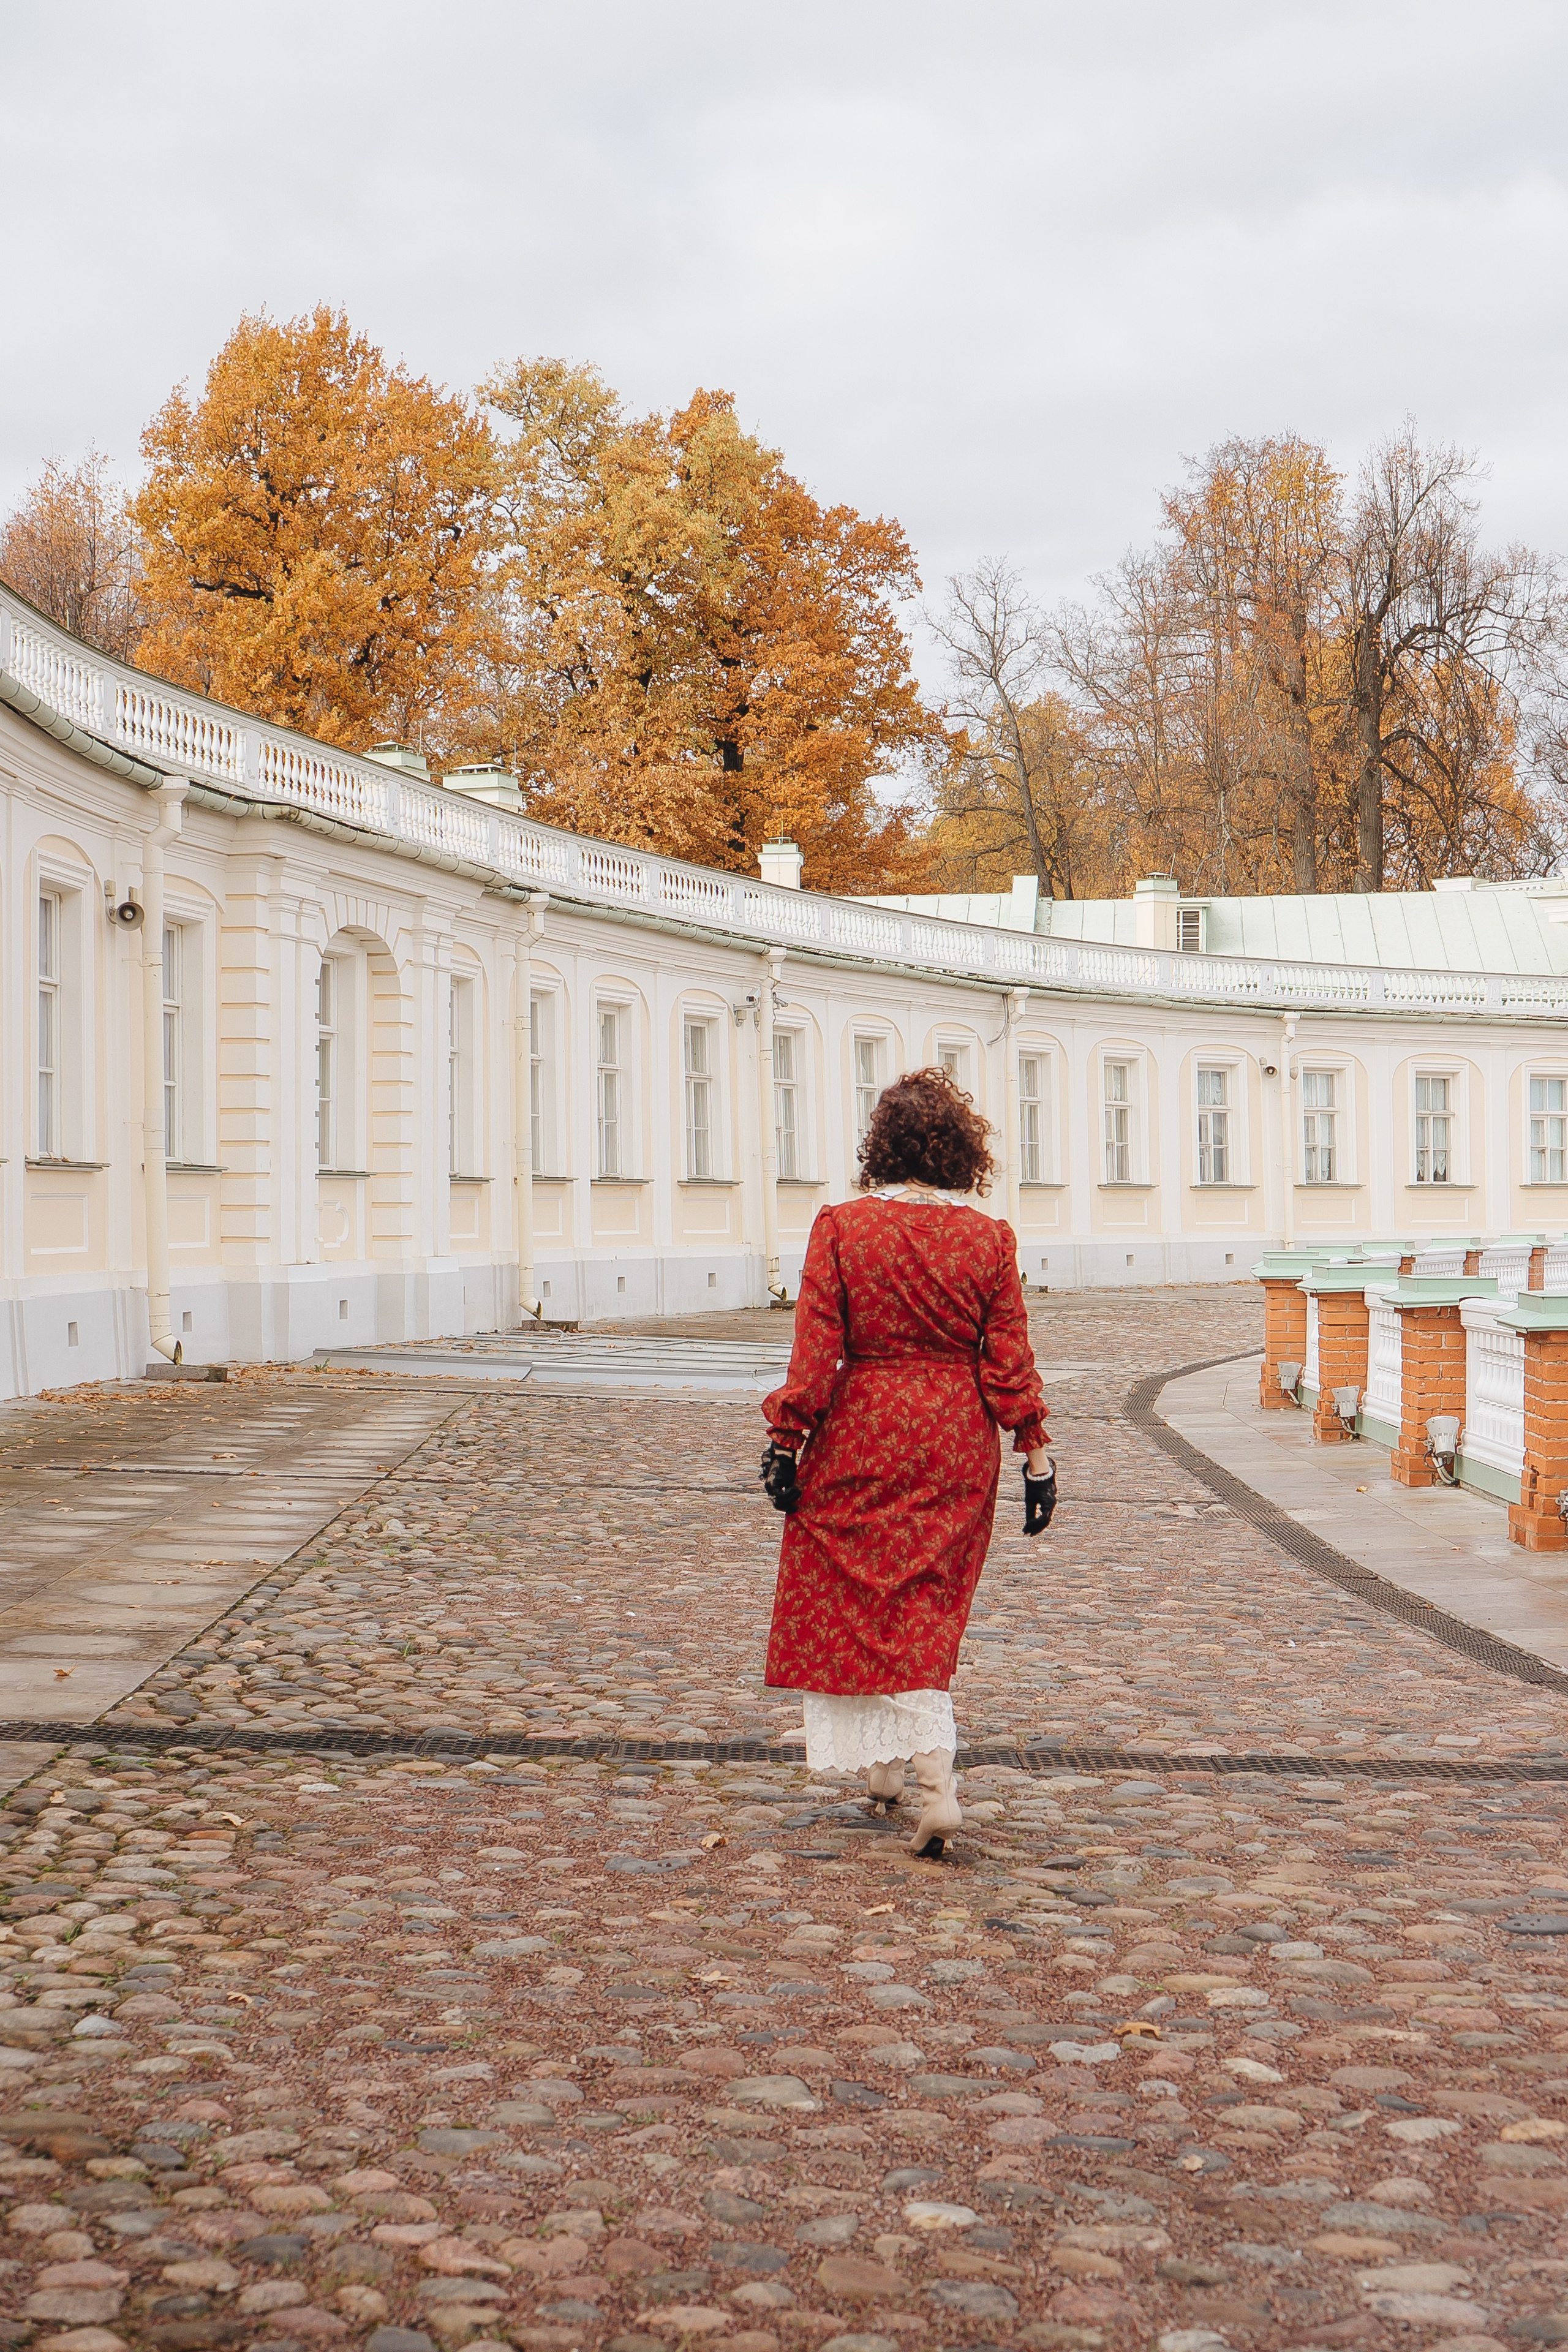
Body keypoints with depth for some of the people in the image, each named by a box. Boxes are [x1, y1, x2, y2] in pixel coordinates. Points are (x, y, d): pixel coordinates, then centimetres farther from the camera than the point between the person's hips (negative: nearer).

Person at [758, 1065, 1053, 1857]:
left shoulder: (841, 1228, -8)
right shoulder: (989, 1238, -3)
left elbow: (815, 1346, -9)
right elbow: (1009, 1359, -3)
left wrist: (787, 1438, -2)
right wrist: (1035, 1455, 3)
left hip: (861, 1435, -2)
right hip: (956, 1443, 2)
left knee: (857, 1597, 13)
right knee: (929, 1610, 12)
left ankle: (883, 1764, 17)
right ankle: (934, 1784, 5)